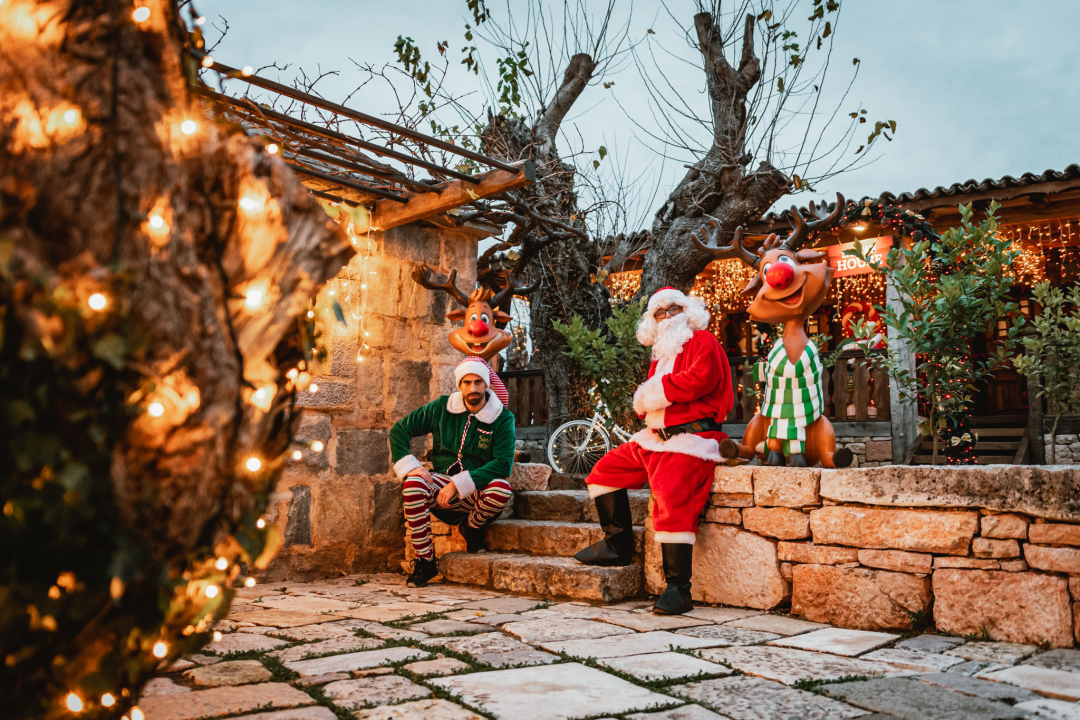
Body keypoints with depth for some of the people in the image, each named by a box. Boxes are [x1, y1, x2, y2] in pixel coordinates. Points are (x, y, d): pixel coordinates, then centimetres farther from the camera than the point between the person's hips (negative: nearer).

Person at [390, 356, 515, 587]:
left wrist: (459, 484, -23)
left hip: (477, 490, -2)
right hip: (442, 482, 2)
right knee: (413, 484, -30)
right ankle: (425, 561, -16)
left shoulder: (503, 418, -5)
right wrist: (410, 466, -11)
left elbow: (503, 464, -16)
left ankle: (471, 527, 0)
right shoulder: (442, 408, 2)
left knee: (502, 489, -35)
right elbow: (399, 429, 6)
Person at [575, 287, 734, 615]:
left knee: (672, 503, -25)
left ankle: (678, 589, -22)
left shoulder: (702, 342, 0)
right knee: (606, 470, 11)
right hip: (656, 438, 9)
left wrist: (657, 389, -8)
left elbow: (699, 379, -20)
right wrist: (644, 401, -4)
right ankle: (618, 545, 19)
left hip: (690, 439, -9)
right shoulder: (661, 354, 25)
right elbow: (644, 401, 21)